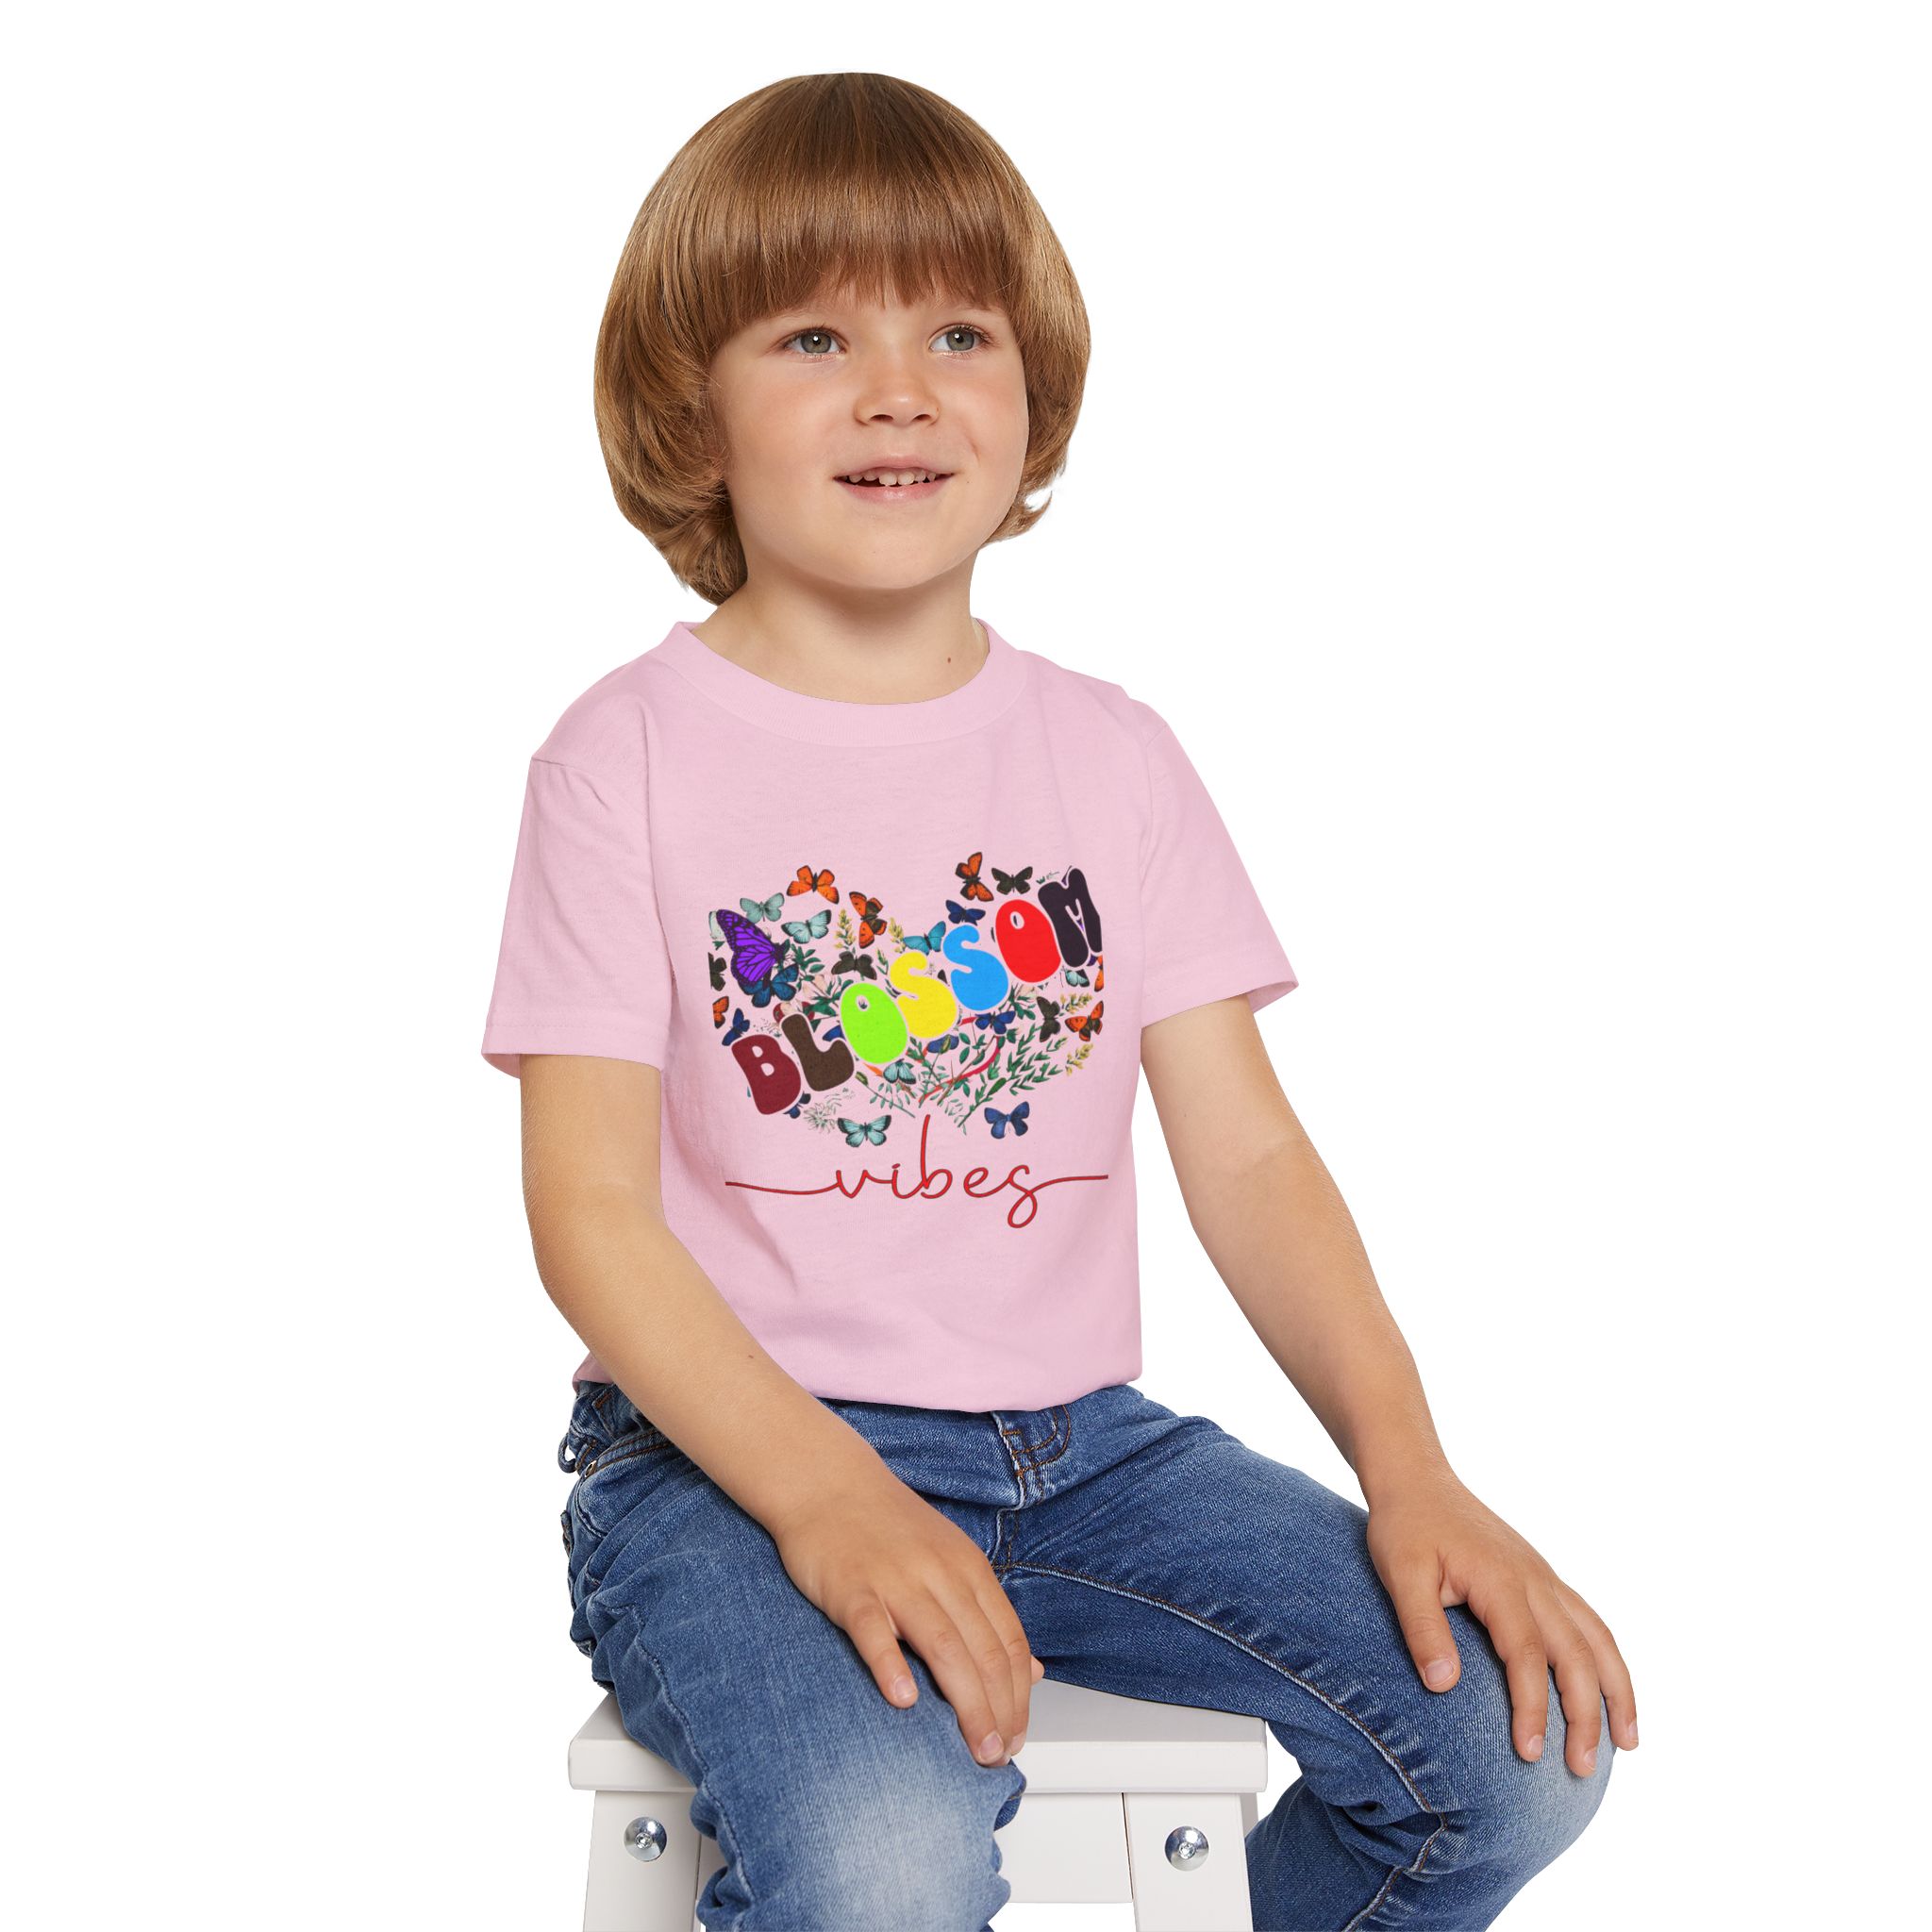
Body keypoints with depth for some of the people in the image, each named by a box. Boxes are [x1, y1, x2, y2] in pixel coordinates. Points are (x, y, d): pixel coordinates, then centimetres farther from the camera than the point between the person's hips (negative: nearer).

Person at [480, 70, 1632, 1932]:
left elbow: (1245, 1154, 5)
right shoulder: (631, 753, -4)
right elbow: (592, 1210, -9)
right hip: (726, 1451, -4)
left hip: (1076, 1438, 5)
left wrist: (1409, 1468, -9)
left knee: (1522, 1735, -11)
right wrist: (825, 1495, -23)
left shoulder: (1112, 752, 8)